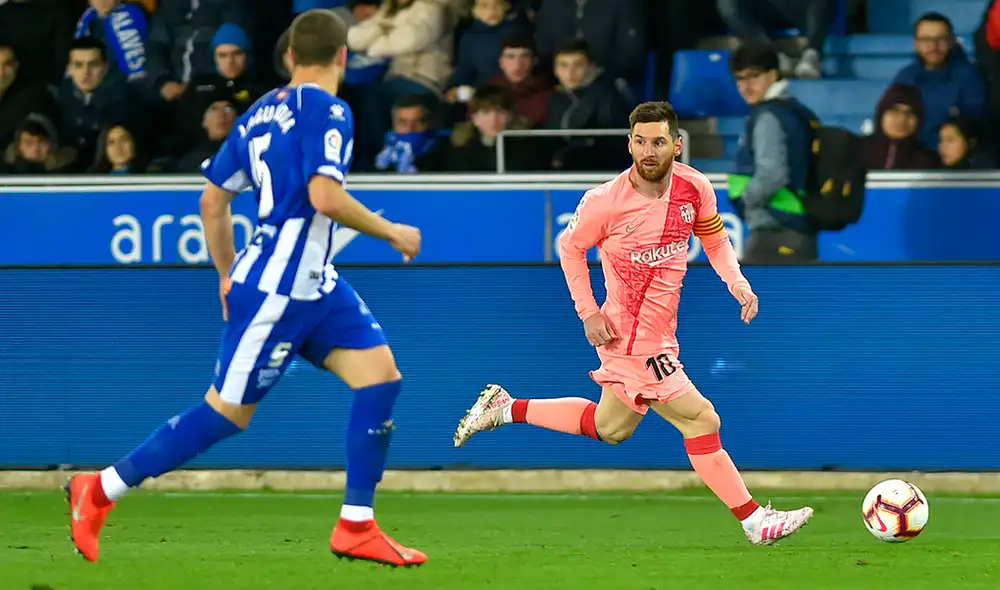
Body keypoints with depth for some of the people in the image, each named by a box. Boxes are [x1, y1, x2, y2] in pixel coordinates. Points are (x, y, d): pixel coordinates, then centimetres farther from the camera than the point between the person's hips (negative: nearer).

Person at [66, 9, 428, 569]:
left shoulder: (261, 112, 11)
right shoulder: (327, 110, -14)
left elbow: (213, 200, 16)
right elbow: (324, 196, -26)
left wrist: (228, 275, 25)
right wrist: (391, 233, -13)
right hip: (277, 291, -9)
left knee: (381, 374, 1)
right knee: (228, 413, -2)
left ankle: (356, 527, 1)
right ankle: (101, 490, 9)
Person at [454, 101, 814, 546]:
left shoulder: (695, 188, -5)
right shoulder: (606, 201, -19)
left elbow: (714, 239, 12)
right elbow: (570, 248, -3)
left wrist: (737, 283, -4)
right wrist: (589, 313, -8)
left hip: (658, 333, 8)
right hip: (633, 338, -8)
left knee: (610, 428, 25)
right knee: (701, 421, -8)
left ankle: (504, 408, 36)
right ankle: (755, 521, 2)